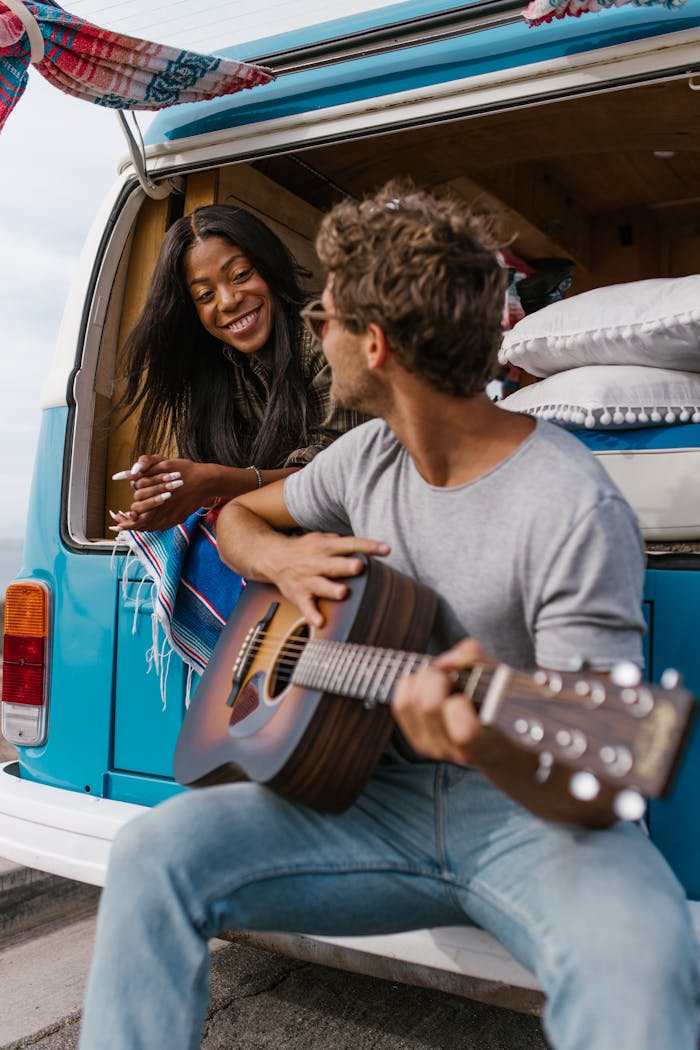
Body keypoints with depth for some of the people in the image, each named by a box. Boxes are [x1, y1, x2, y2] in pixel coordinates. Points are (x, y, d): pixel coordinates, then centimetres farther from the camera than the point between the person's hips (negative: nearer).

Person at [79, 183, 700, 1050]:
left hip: (533, 815, -4)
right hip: (383, 801, 5)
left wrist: (500, 753, -43)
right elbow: (238, 514, 21)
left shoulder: (573, 511, -18)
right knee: (156, 851, -16)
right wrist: (283, 559, -3)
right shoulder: (370, 456, 4)